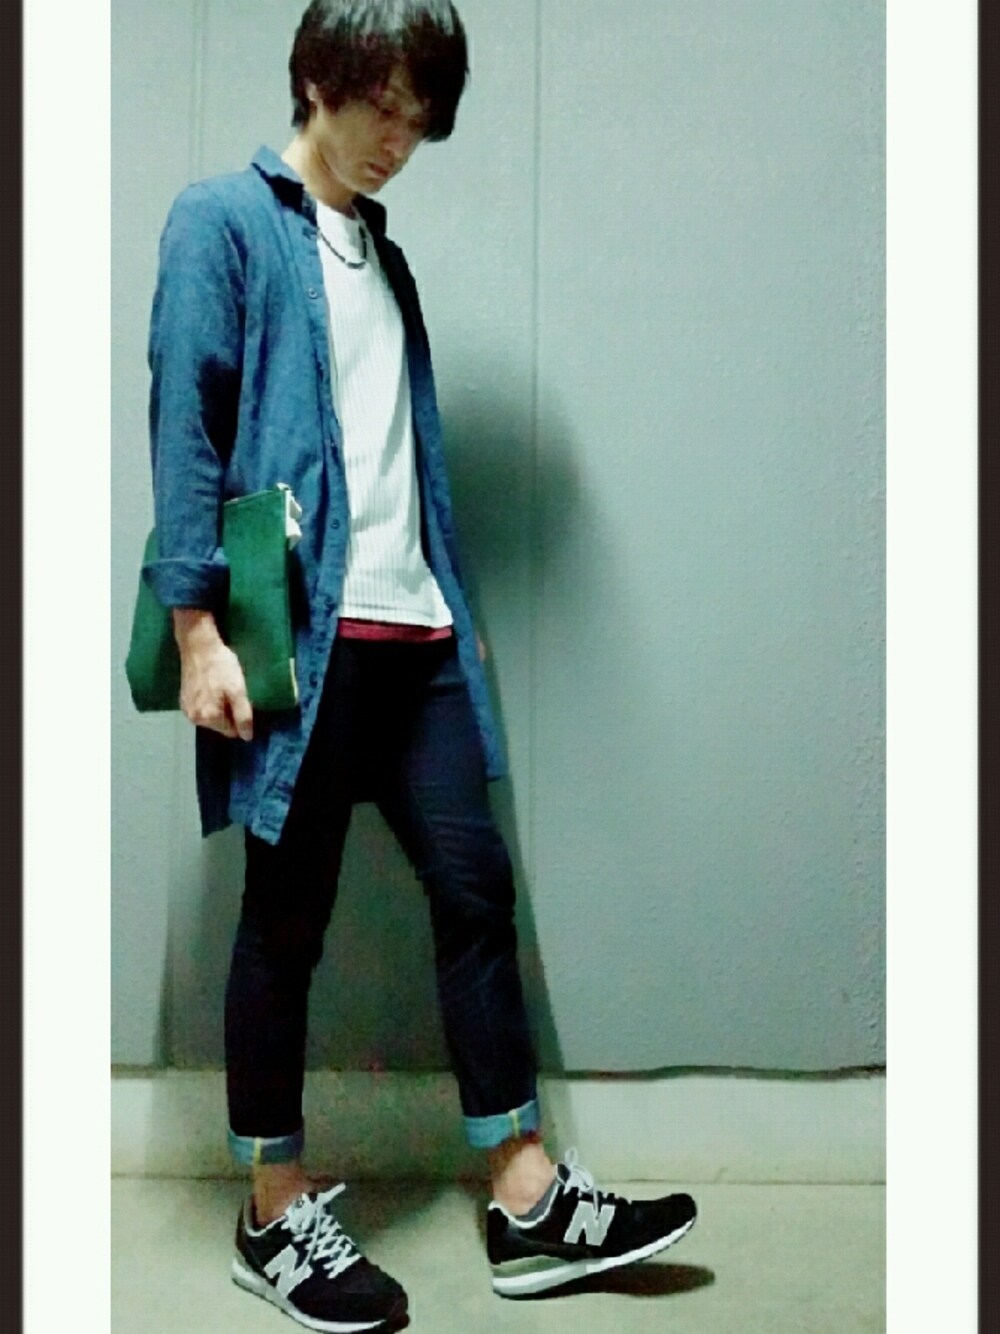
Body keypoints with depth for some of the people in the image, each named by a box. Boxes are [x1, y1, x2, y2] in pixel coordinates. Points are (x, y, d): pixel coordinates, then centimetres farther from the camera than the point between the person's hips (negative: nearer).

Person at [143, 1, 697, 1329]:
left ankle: (529, 1205, 18)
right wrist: (197, 626, -15)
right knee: (288, 919, 3)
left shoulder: (378, 246, 21)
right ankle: (277, 1214, 22)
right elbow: (185, 426, -8)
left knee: (476, 890, 6)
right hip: (300, 637, -7)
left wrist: (455, 605, 17)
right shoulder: (223, 221, 1)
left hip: (414, 635, 7)